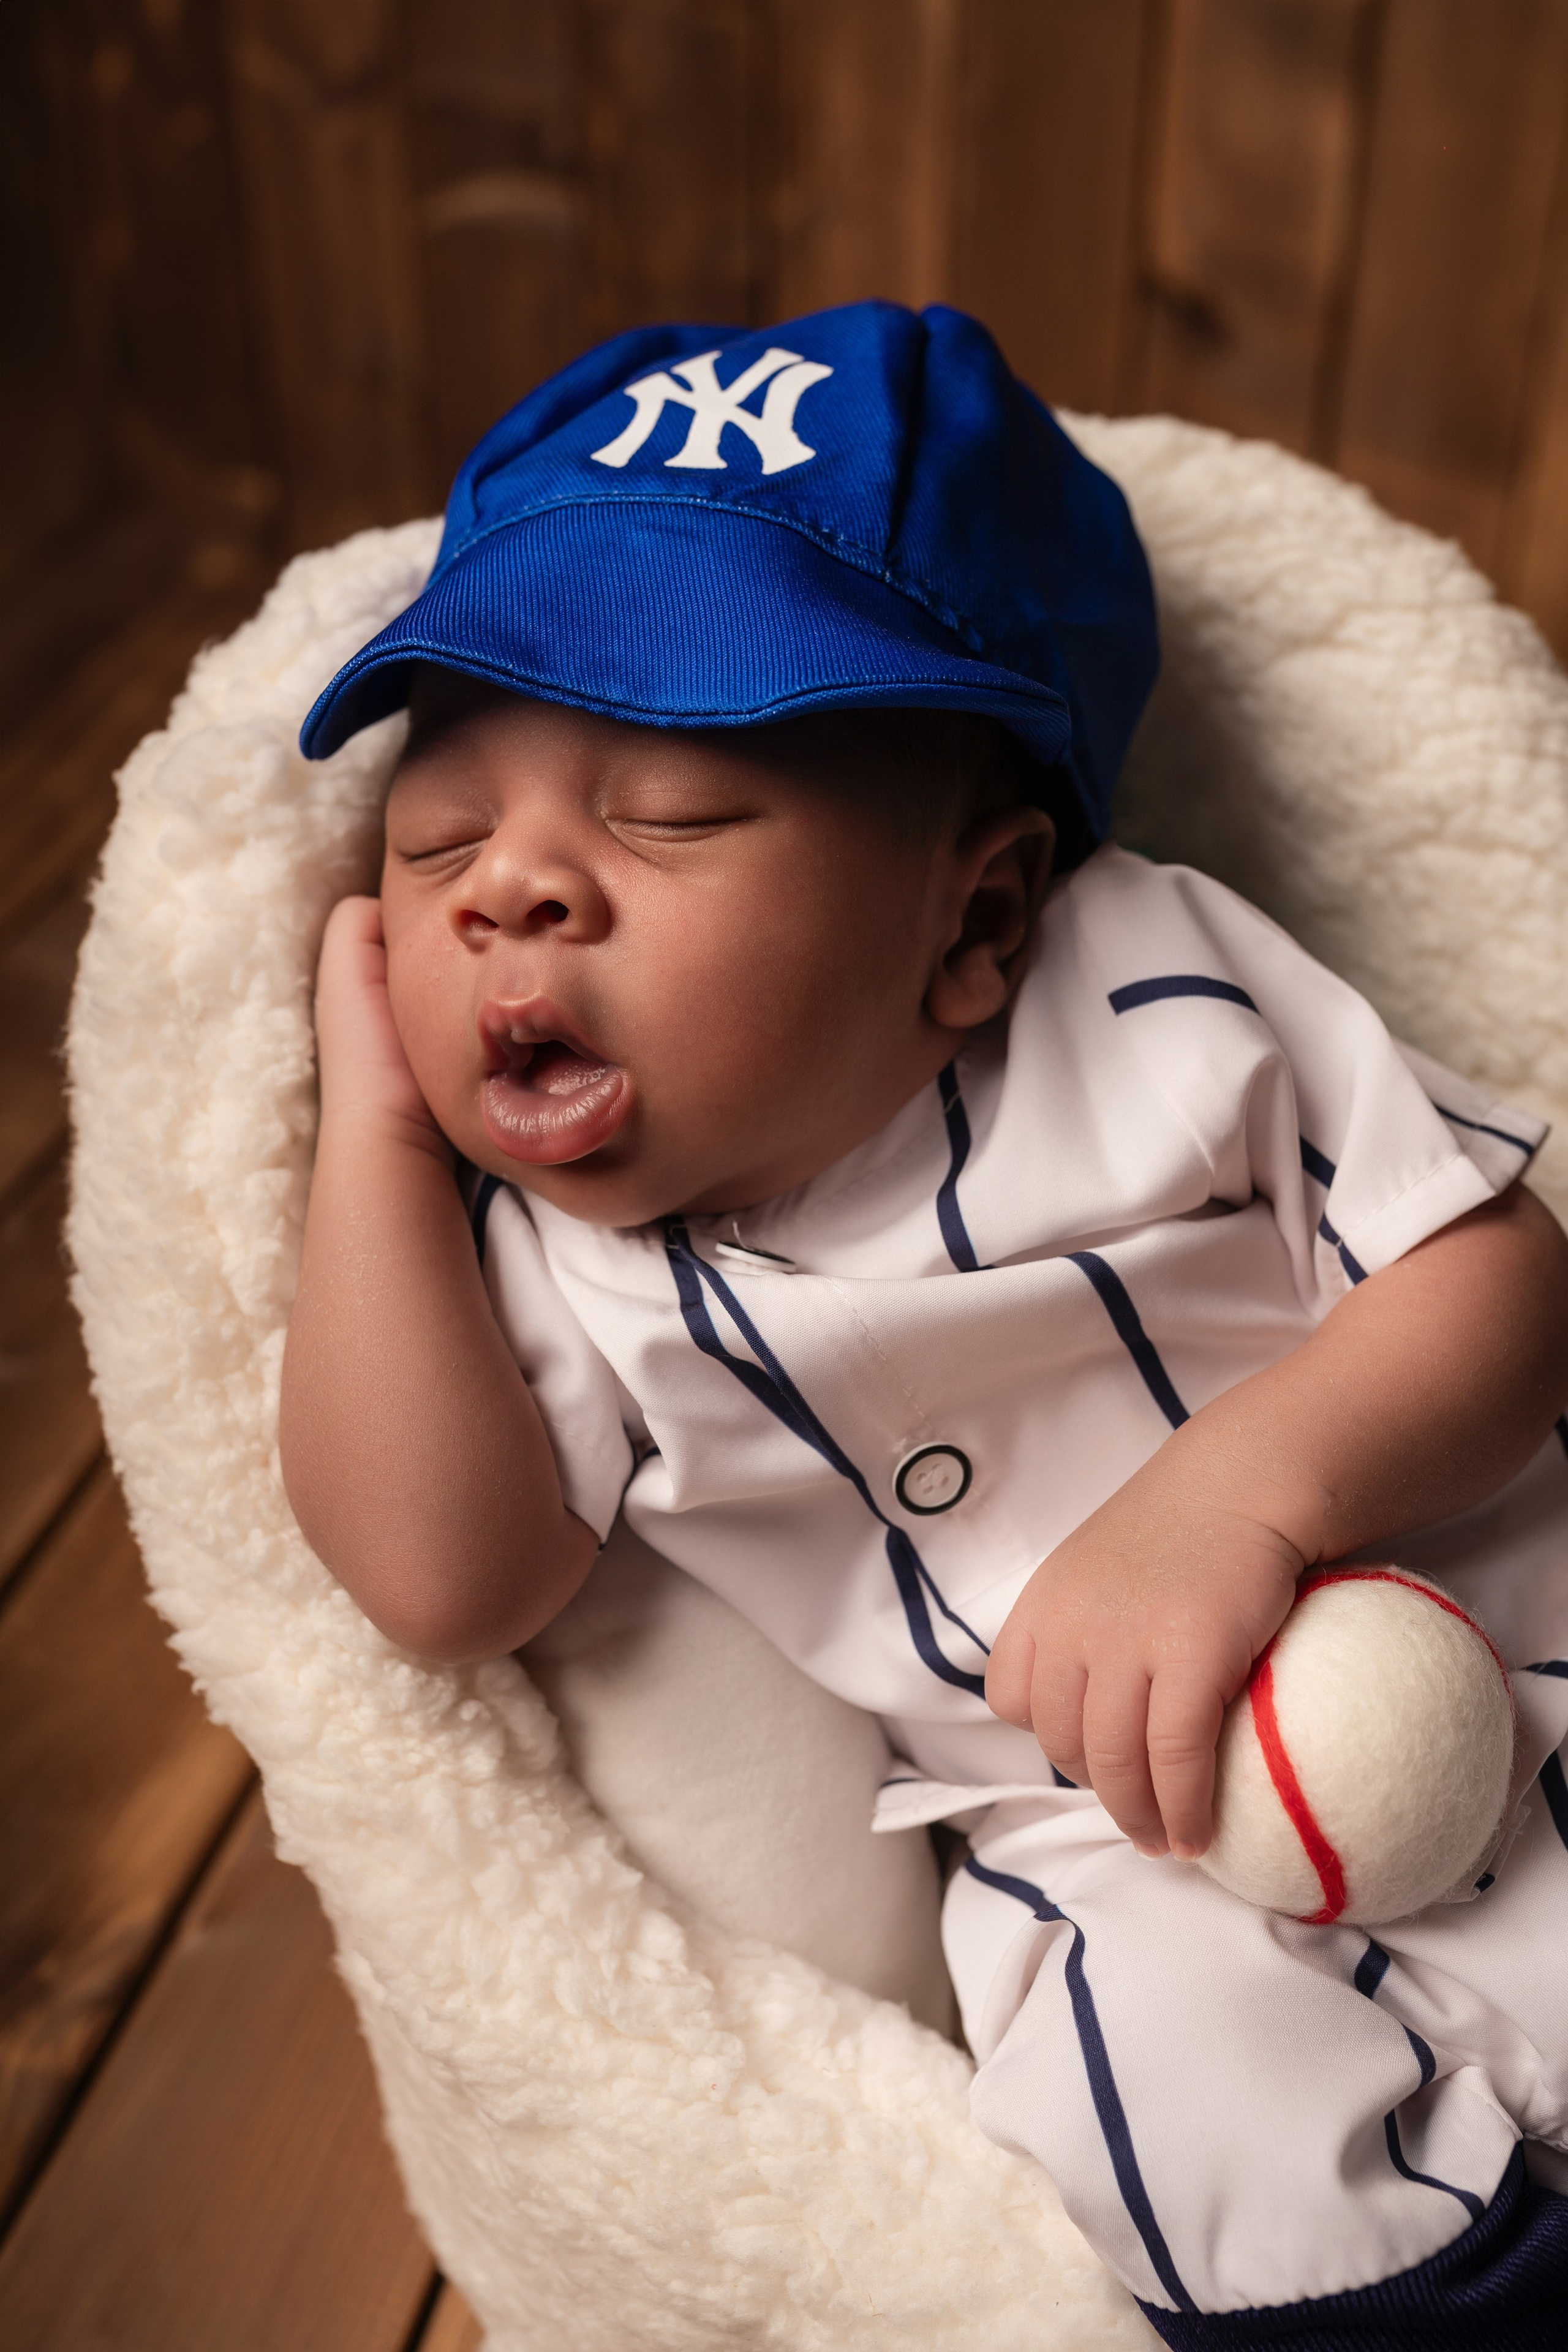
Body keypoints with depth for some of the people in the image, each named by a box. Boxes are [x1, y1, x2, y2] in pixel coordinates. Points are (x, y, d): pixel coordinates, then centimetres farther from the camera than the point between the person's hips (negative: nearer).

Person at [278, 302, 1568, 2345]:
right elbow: (445, 1579, -17)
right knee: (1251, 2179, -25)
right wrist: (376, 1124, -15)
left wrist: (1246, 1484, -27)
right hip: (1125, 1849, 0)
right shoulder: (558, 1253, -5)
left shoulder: (1162, 996, -9)